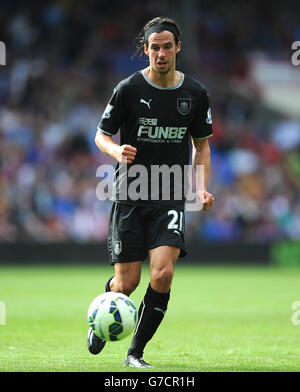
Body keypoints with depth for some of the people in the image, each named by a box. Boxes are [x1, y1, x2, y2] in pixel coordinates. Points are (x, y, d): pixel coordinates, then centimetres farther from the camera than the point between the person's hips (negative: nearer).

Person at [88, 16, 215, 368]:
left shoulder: (195, 94, 4)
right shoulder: (129, 89, -4)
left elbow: (201, 145, 15)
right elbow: (102, 134, 5)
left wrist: (201, 188, 1)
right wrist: (117, 151, -18)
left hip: (170, 197, 1)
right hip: (129, 195, -1)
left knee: (163, 273, -17)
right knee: (127, 282, -2)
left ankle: (136, 353, -2)